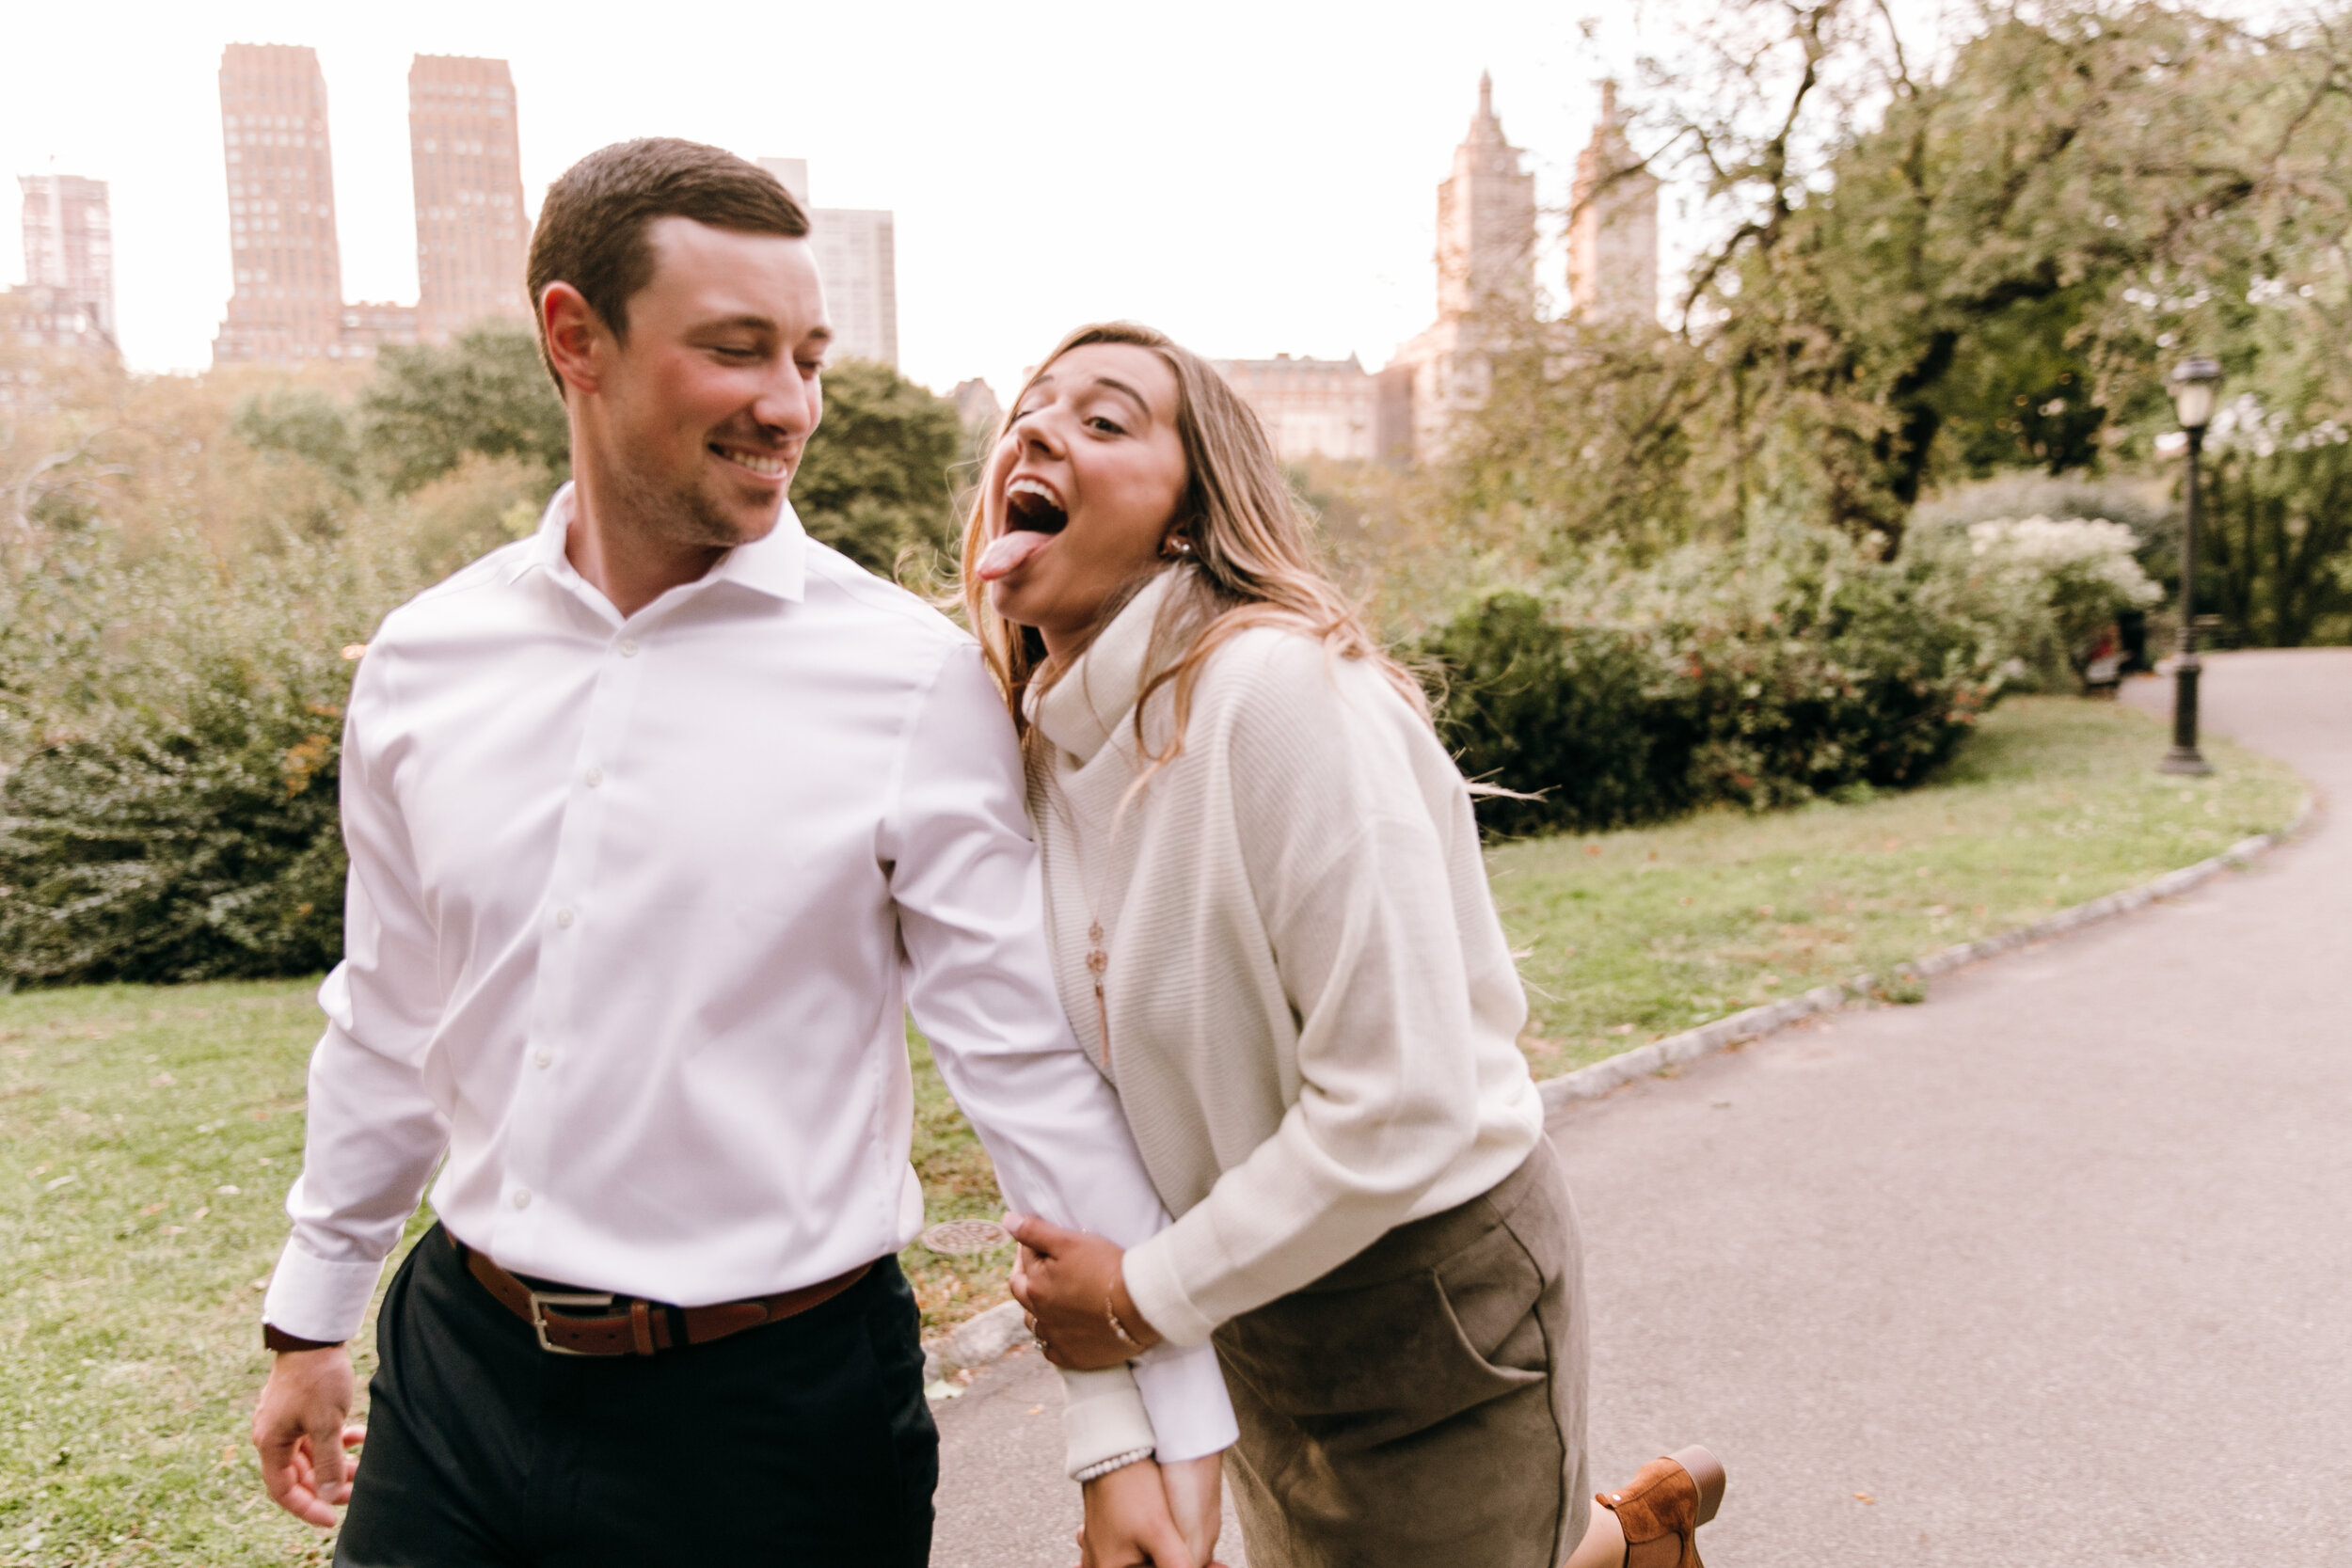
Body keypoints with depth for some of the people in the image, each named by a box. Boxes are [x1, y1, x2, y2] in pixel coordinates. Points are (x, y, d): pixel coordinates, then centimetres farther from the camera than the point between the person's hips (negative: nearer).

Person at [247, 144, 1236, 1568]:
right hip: (458, 1368, 4)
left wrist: (1145, 1421, -10)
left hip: (773, 1407, -3)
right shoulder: (422, 662, -2)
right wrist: (311, 1316, 19)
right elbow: (392, 1021, 10)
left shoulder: (911, 679, -15)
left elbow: (1033, 1063, -12)